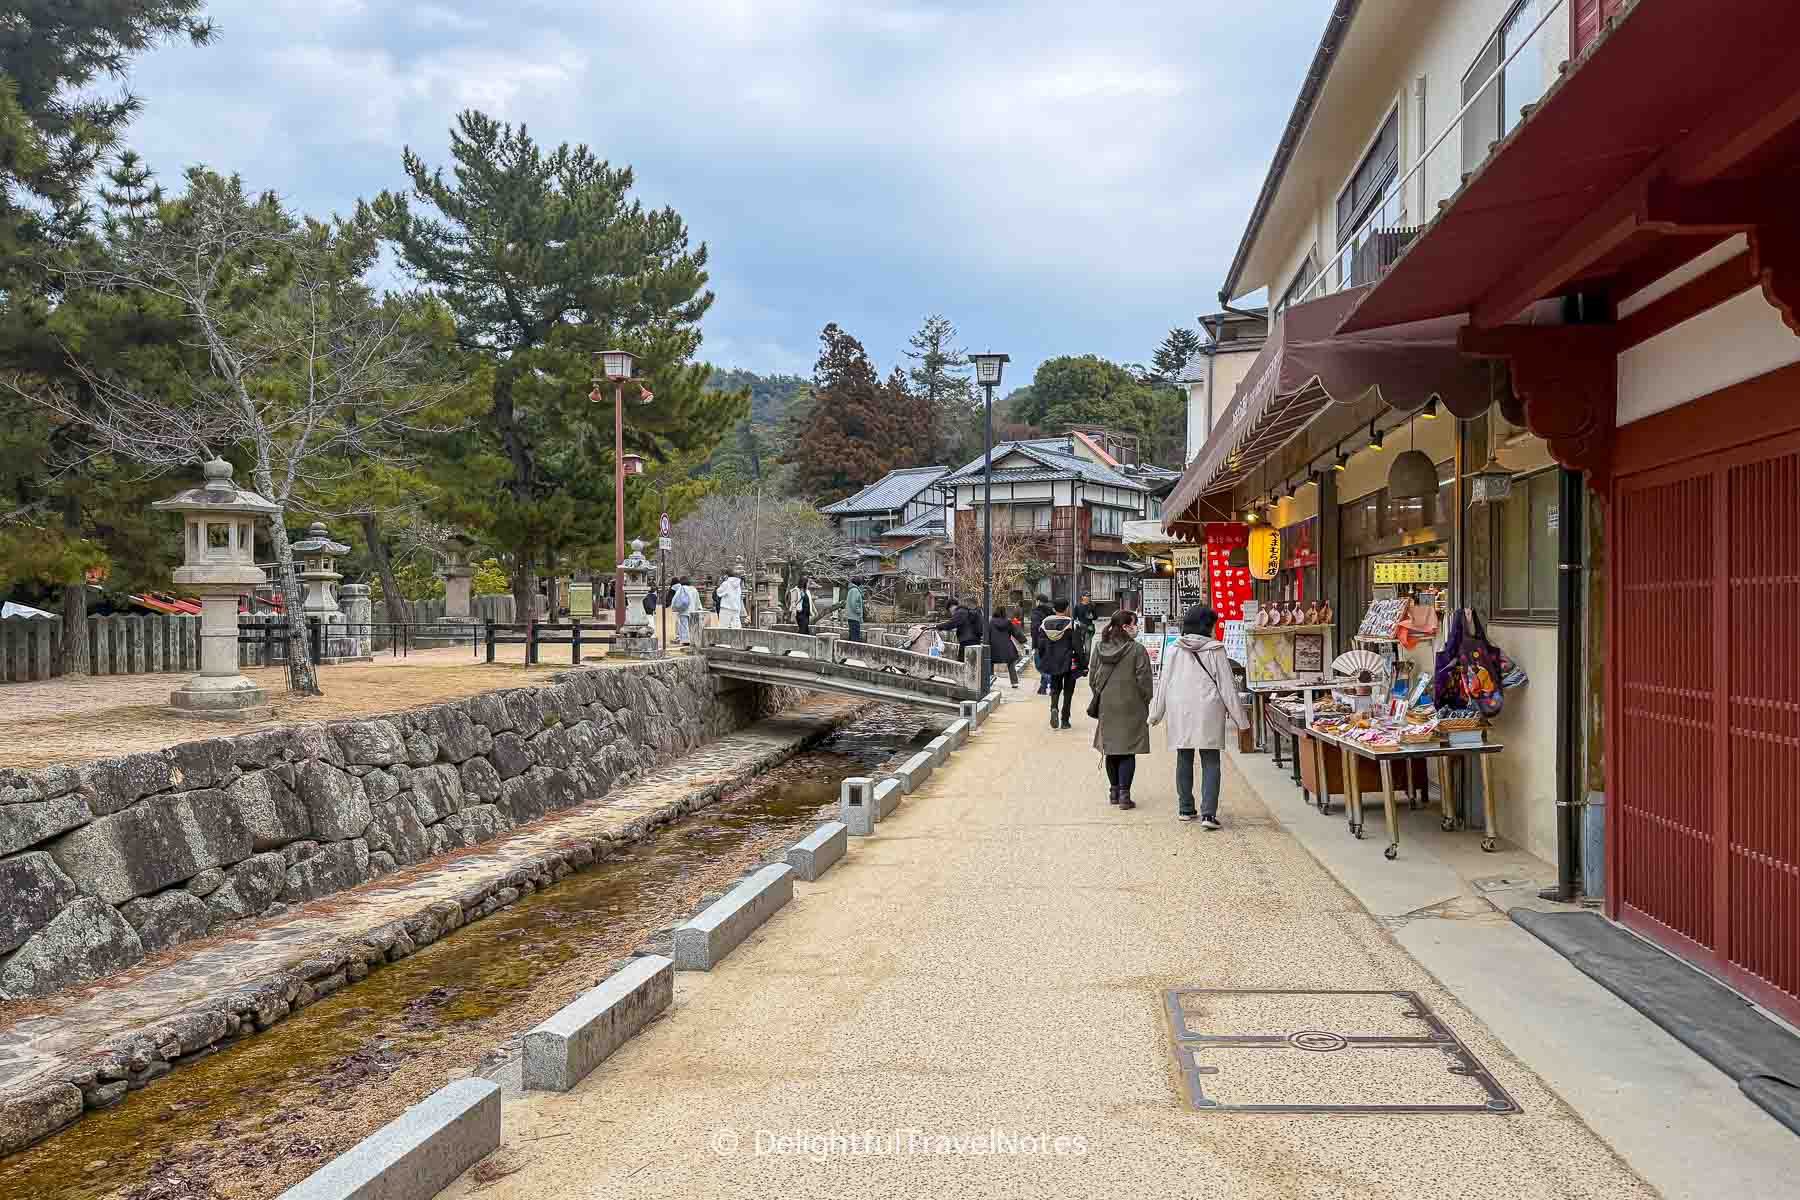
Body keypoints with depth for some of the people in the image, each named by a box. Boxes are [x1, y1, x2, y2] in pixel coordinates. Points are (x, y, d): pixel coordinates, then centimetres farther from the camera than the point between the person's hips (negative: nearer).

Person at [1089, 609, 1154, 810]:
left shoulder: (1099, 649, 2)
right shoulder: (1137, 650, -13)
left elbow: (1093, 679, 7)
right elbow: (1144, 681, -11)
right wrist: (1146, 700, 5)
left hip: (1107, 707, 5)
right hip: (1131, 707, -4)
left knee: (1111, 751, 15)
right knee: (1127, 752, 1)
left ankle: (1115, 792, 22)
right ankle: (1124, 794, -3)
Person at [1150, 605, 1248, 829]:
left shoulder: (1174, 650, 0)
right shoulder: (1215, 650, -7)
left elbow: (1164, 683, 5)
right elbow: (1227, 686, -4)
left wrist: (1156, 714, 15)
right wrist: (1238, 717, 3)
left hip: (1180, 711, 3)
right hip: (1208, 712, -3)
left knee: (1184, 760, 15)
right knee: (1210, 762, 0)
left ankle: (1185, 809, 23)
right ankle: (1208, 813, -10)